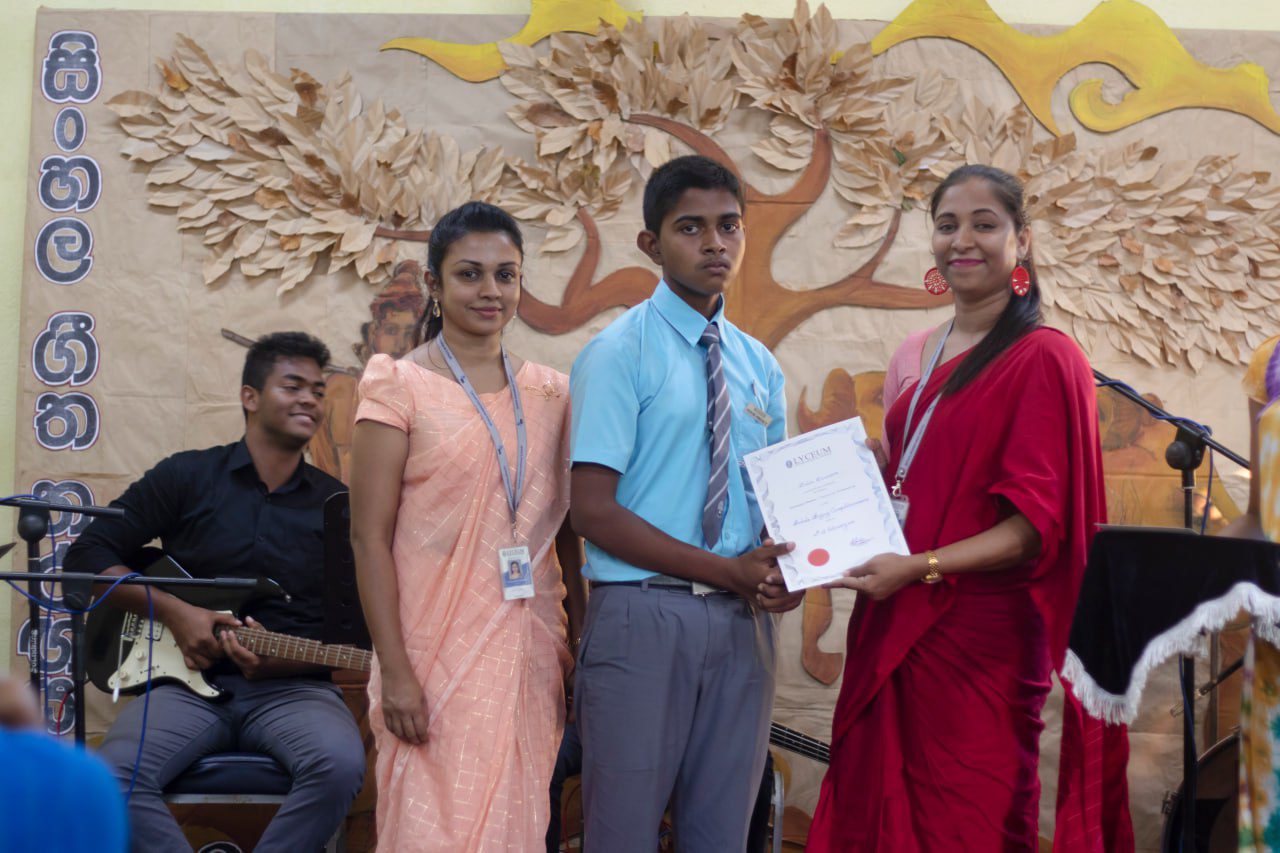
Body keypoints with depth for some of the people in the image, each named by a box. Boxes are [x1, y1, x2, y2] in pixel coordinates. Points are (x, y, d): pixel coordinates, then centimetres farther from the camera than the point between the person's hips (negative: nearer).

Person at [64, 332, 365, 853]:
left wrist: (277, 660, -12)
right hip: (188, 680, 0)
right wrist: (173, 612, -7)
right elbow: (87, 556, 6)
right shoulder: (186, 477, 7)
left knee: (340, 766, -33)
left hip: (291, 687, 1)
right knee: (113, 776, -30)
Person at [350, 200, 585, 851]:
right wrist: (396, 671, -13)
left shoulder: (550, 393, 11)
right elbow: (370, 538, -7)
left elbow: (567, 529, 14)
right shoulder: (401, 389, -3)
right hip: (438, 649, -4)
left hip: (529, 648, 4)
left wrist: (583, 644, 7)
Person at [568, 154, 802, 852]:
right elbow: (594, 511, -12)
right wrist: (728, 571, -15)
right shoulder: (619, 353, -6)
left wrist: (783, 572, -7)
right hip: (642, 616, -5)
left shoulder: (760, 366, 12)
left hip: (742, 621, 5)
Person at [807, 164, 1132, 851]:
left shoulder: (1041, 358, -8)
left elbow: (1037, 523, -13)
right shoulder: (919, 357, 14)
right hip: (891, 625, 7)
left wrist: (920, 568, -21)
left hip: (978, 632, -7)